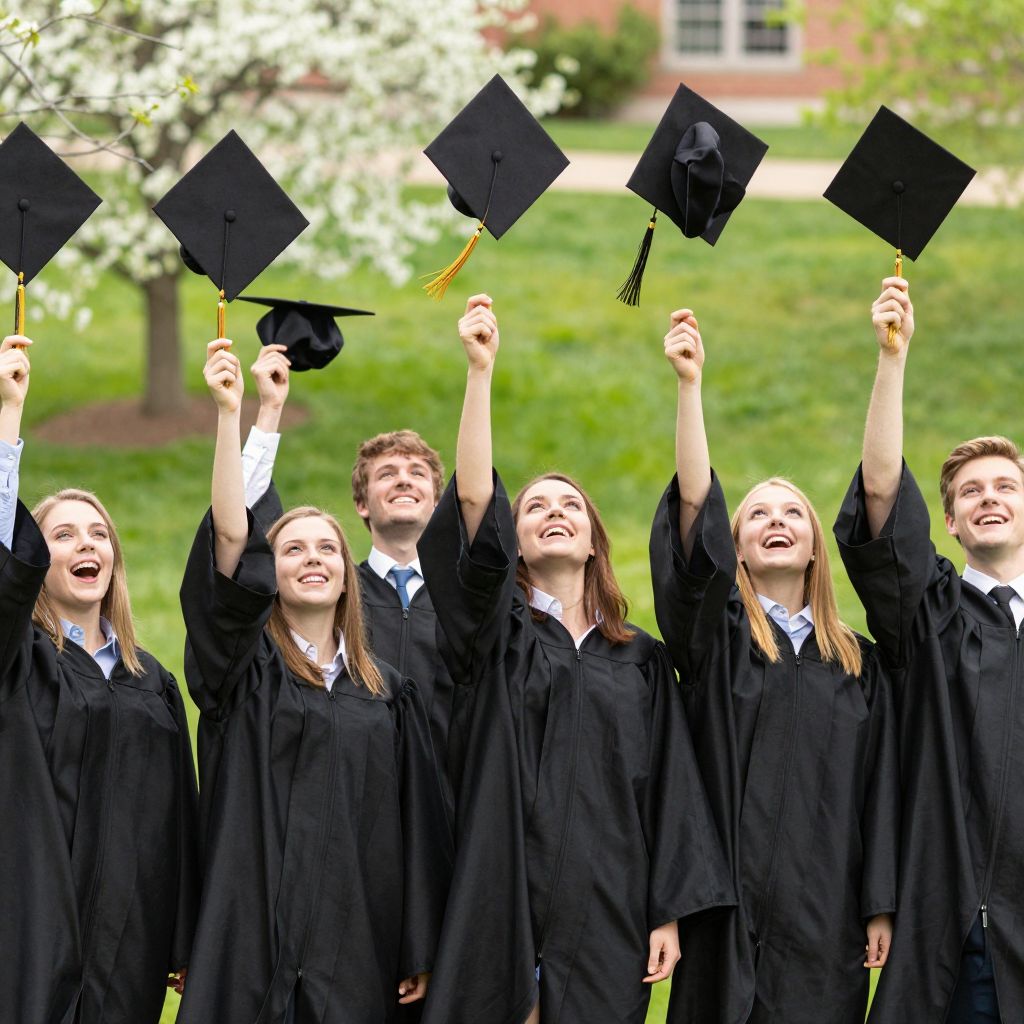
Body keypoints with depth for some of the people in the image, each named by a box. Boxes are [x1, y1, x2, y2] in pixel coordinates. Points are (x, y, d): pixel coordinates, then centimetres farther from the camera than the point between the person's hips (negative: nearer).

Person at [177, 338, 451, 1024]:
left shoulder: (386, 691, 13)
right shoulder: (245, 665, 4)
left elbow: (418, 825, 11)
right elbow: (231, 538, -11)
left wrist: (421, 952, 4)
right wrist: (229, 411, -20)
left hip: (357, 942, 3)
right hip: (260, 935, -3)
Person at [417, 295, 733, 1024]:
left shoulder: (641, 658, 13)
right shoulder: (499, 632, 7)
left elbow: (667, 790, 9)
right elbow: (474, 505, -7)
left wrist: (669, 913, -1)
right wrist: (481, 370, -16)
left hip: (606, 913, 2)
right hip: (508, 907, -2)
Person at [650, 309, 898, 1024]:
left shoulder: (857, 663, 13)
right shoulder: (715, 632, 5)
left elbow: (879, 790, 9)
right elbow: (695, 505, -9)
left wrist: (881, 907, 0)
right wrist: (690, 382, -19)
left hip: (828, 914, 2)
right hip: (732, 905, -2)